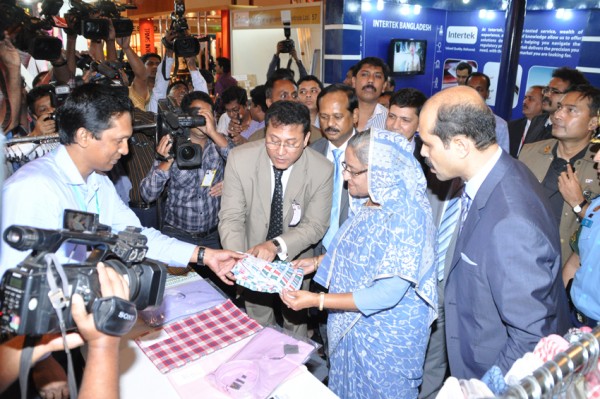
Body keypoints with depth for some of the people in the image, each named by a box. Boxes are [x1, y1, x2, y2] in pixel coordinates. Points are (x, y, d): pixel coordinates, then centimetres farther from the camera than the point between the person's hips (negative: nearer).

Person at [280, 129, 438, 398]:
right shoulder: (373, 203, -4)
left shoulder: (406, 218, -31)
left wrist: (317, 301, -28)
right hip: (352, 325, 8)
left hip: (385, 337, -8)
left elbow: (387, 294, -31)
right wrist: (317, 262, 1)